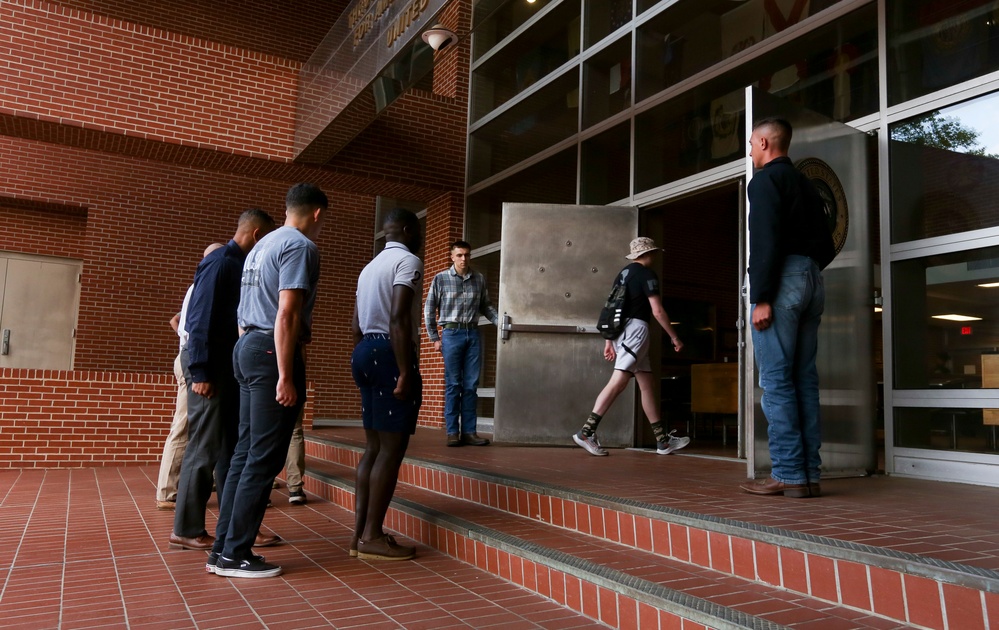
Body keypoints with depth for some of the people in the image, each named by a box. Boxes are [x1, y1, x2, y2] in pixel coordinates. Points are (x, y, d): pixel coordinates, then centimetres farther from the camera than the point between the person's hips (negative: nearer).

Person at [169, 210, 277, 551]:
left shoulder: (239, 265, 15)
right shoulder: (219, 263, -11)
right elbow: (200, 319, -17)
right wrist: (200, 372, -20)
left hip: (229, 365, 9)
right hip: (211, 366, -9)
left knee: (231, 448, 12)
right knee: (204, 449, -3)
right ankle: (186, 530, 7)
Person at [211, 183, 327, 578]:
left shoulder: (262, 245, 20)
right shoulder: (301, 246, -8)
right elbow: (286, 313, -18)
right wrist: (286, 377, -20)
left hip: (247, 347, 9)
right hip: (273, 352, -9)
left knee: (246, 452, 12)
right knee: (264, 458, -4)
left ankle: (222, 549, 16)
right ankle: (235, 555, 2)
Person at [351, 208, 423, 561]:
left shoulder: (370, 267, 21)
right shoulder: (408, 261, -7)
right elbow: (398, 319, -20)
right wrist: (405, 372, -22)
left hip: (365, 352, 10)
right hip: (390, 354, -9)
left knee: (374, 446, 11)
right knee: (392, 448, -6)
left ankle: (360, 533, 12)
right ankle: (372, 537, -4)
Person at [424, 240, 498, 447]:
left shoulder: (479, 279, 7)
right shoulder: (441, 279, 1)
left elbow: (486, 306, 14)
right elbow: (429, 309, 4)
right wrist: (434, 338, 2)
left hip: (473, 334, 3)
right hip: (452, 333, -3)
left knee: (471, 385, 4)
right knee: (453, 385, -1)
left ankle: (469, 431, 10)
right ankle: (452, 432, 5)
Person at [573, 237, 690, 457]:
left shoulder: (623, 274, 21)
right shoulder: (647, 274, -4)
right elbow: (657, 311, -10)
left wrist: (609, 341, 18)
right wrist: (674, 337, -1)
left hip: (622, 330, 9)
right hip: (636, 328, -9)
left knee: (647, 385, 10)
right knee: (618, 383, -16)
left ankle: (663, 441, 13)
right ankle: (586, 432, -22)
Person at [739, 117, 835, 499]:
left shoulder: (765, 180, -3)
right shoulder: (806, 185, 22)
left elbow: (766, 240, -15)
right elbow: (827, 246, 19)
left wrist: (761, 296, -18)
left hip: (783, 278, -8)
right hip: (813, 280, 8)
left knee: (776, 381, -7)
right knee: (804, 379, 6)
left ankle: (788, 475, -7)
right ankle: (809, 474, 7)